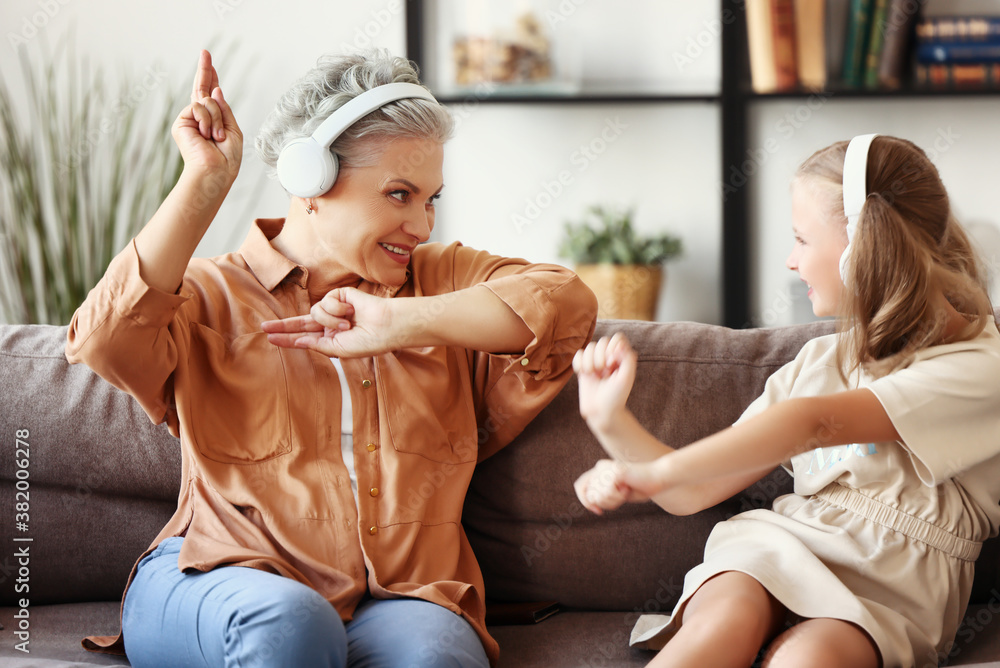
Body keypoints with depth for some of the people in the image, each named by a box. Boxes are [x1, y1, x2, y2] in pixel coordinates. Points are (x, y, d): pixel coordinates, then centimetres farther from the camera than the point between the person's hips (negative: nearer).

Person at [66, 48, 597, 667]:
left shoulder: (444, 279, 18)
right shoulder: (211, 295, 11)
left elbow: (566, 303, 0)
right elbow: (105, 339, -11)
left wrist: (400, 323, -11)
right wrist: (205, 181, -11)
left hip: (396, 596, 1)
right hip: (218, 584, -1)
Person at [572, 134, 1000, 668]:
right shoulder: (817, 362, 20)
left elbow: (814, 423, -17)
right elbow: (696, 492, 21)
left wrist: (655, 473, -23)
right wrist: (612, 423, 6)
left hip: (887, 593, -4)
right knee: (728, 619, -33)